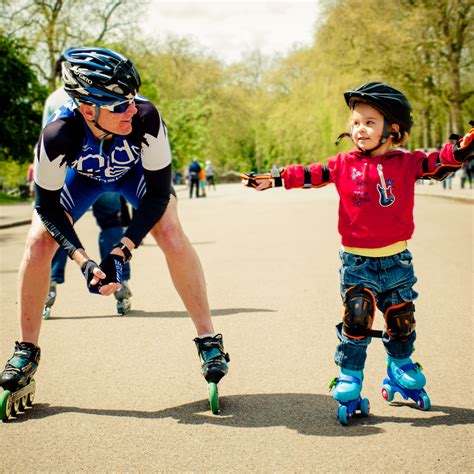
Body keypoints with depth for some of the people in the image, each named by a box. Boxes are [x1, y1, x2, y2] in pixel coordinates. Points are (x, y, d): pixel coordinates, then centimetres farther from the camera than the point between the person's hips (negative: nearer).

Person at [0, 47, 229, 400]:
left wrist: (121, 252, -34)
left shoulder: (146, 118, -40)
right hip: (81, 175, 1)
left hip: (136, 170, 0)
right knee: (38, 243, -16)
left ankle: (208, 338, -10)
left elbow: (158, 193, -29)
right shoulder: (58, 135, -39)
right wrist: (83, 261, -34)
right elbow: (47, 207, -25)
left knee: (171, 233, -25)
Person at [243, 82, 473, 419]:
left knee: (401, 317, 13)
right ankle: (350, 374, 11)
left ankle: (400, 364, 37)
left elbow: (438, 164, -10)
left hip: (396, 260, 1)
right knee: (356, 319, -3)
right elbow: (311, 174, 0)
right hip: (357, 261, -1)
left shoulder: (407, 163, -1)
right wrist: (274, 179, -7)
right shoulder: (344, 164, 0)